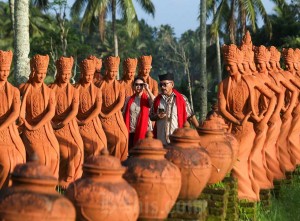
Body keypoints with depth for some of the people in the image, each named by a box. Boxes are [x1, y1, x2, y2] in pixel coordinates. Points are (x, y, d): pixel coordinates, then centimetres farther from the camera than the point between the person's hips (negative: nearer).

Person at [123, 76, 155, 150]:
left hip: (143, 131, -3)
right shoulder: (129, 99, 10)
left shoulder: (147, 98, 3)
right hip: (130, 132, 3)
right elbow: (124, 115, 11)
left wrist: (147, 89, -15)